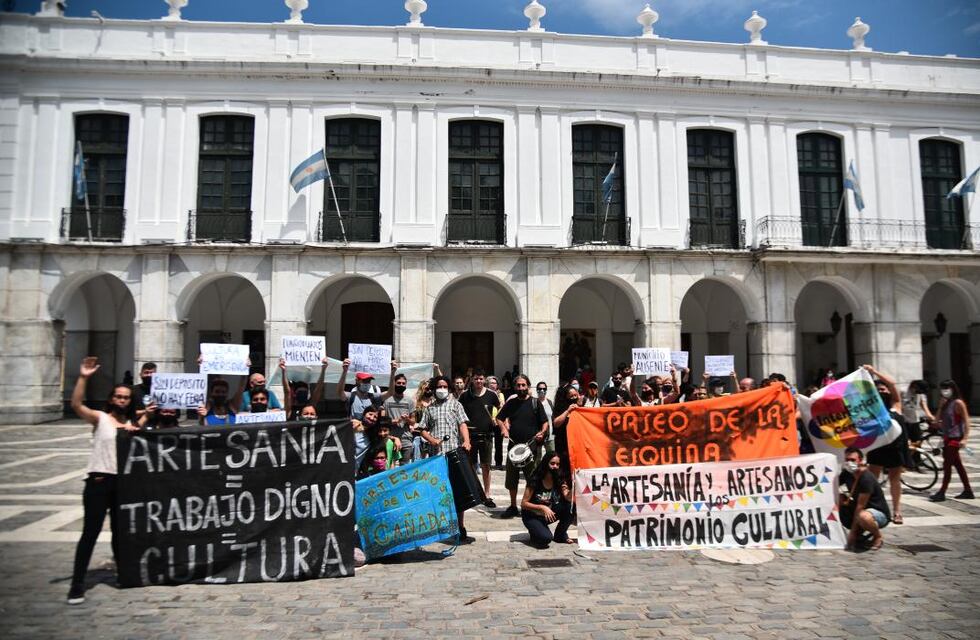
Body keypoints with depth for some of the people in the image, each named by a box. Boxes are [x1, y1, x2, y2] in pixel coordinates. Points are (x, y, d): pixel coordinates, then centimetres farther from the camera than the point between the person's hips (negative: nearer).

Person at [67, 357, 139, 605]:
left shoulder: (132, 424, 13)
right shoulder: (99, 418, -1)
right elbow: (76, 404, -19)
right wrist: (83, 377, -28)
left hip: (123, 482, 4)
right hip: (99, 481, -4)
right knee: (90, 531, -6)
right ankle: (77, 584, 0)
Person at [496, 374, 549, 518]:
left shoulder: (535, 403, 1)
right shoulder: (511, 403, 8)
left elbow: (545, 422, 2)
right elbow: (499, 418, 18)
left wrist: (542, 433, -16)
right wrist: (504, 428, -1)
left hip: (532, 445, -3)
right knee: (511, 478, 8)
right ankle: (513, 506, 22)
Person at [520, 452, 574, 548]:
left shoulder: (560, 480, -6)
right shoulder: (535, 480, -19)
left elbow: (568, 498, -19)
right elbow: (523, 504, -17)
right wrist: (542, 507, -28)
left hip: (549, 514, 5)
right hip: (532, 516, -5)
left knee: (570, 507, -23)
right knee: (546, 538, -32)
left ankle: (560, 535, 0)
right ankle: (535, 531, 4)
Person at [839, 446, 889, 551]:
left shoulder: (866, 478, -25)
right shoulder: (846, 474, -3)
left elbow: (860, 506, -24)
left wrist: (853, 531, -22)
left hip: (880, 514, -8)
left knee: (863, 517, -40)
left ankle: (877, 536, -7)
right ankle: (860, 532, 9)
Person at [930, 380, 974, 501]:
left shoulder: (958, 403, -11)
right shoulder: (945, 403, 12)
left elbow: (966, 421, -16)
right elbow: (938, 420, 7)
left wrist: (964, 438, -22)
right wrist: (941, 405, -1)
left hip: (955, 438, -9)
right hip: (947, 437, 9)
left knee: (947, 464, -7)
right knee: (958, 465, 14)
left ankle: (942, 492, -4)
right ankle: (968, 491, 22)